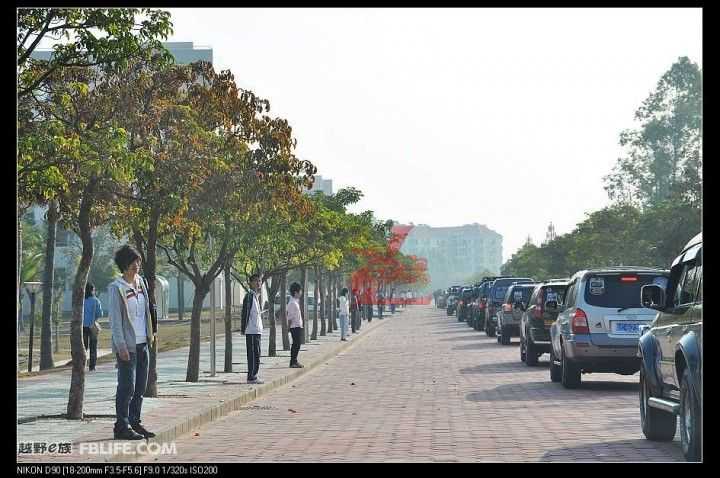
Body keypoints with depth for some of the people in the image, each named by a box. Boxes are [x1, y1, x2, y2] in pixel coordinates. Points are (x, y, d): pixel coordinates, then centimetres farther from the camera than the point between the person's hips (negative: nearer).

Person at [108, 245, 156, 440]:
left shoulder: (140, 282, 11)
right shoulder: (116, 288, -11)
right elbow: (115, 319, -14)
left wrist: (151, 333, 17)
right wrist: (121, 347, -18)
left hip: (142, 343, 8)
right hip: (127, 345, -8)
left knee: (140, 386, 11)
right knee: (127, 386, -7)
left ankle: (135, 423, 20)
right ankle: (122, 426, -2)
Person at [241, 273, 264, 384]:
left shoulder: (256, 296, 18)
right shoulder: (249, 296, -12)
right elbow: (245, 313, -16)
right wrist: (243, 328, -19)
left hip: (257, 330, 10)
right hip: (251, 331, -10)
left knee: (256, 354, 11)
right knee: (253, 354, -9)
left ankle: (253, 376, 15)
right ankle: (251, 377, -7)